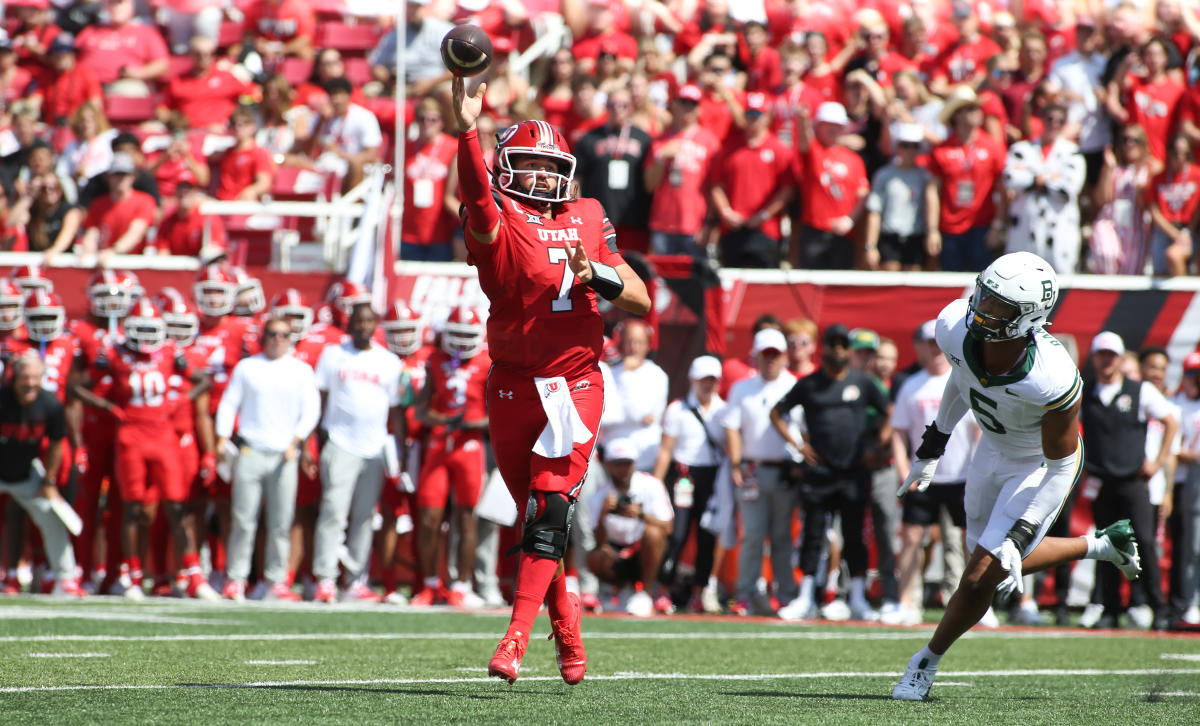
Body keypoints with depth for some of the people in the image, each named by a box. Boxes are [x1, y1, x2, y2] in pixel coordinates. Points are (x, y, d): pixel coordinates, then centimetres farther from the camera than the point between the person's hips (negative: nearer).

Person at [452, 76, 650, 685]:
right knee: (537, 514, 7)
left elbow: (641, 301, 10)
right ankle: (566, 628, 25)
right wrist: (468, 129, -46)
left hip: (574, 385, 1)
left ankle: (515, 639, -16)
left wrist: (595, 273, -11)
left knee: (548, 511, -12)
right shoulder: (497, 220, -3)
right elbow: (477, 196, -28)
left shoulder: (588, 219, 9)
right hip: (513, 385, -1)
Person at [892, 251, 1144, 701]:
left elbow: (1059, 466, -25)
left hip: (1042, 465, -6)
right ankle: (1101, 546, 39)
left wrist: (1018, 539, -25)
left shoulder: (1054, 381, -41)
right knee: (995, 563, 20)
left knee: (983, 576, -6)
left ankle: (928, 661, 19)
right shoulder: (956, 327, -26)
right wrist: (932, 449, 11)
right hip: (995, 449, 6)